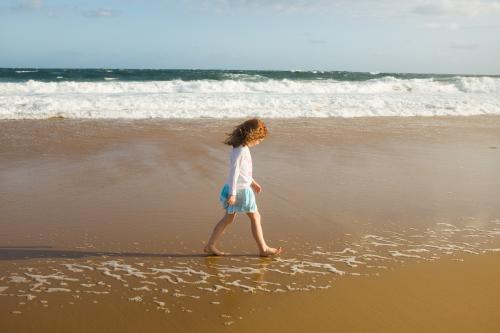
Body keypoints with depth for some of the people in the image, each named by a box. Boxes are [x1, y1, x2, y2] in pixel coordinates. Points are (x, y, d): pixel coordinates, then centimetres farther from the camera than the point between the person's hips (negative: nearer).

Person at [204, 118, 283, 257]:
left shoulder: (242, 147, 8)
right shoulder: (241, 150, -22)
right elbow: (234, 172, -24)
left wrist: (252, 182, 27)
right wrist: (233, 193, -23)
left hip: (243, 188, 10)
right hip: (240, 191, -10)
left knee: (228, 218, 15)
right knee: (255, 217, 4)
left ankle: (210, 246, 20)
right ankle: (263, 249, 16)